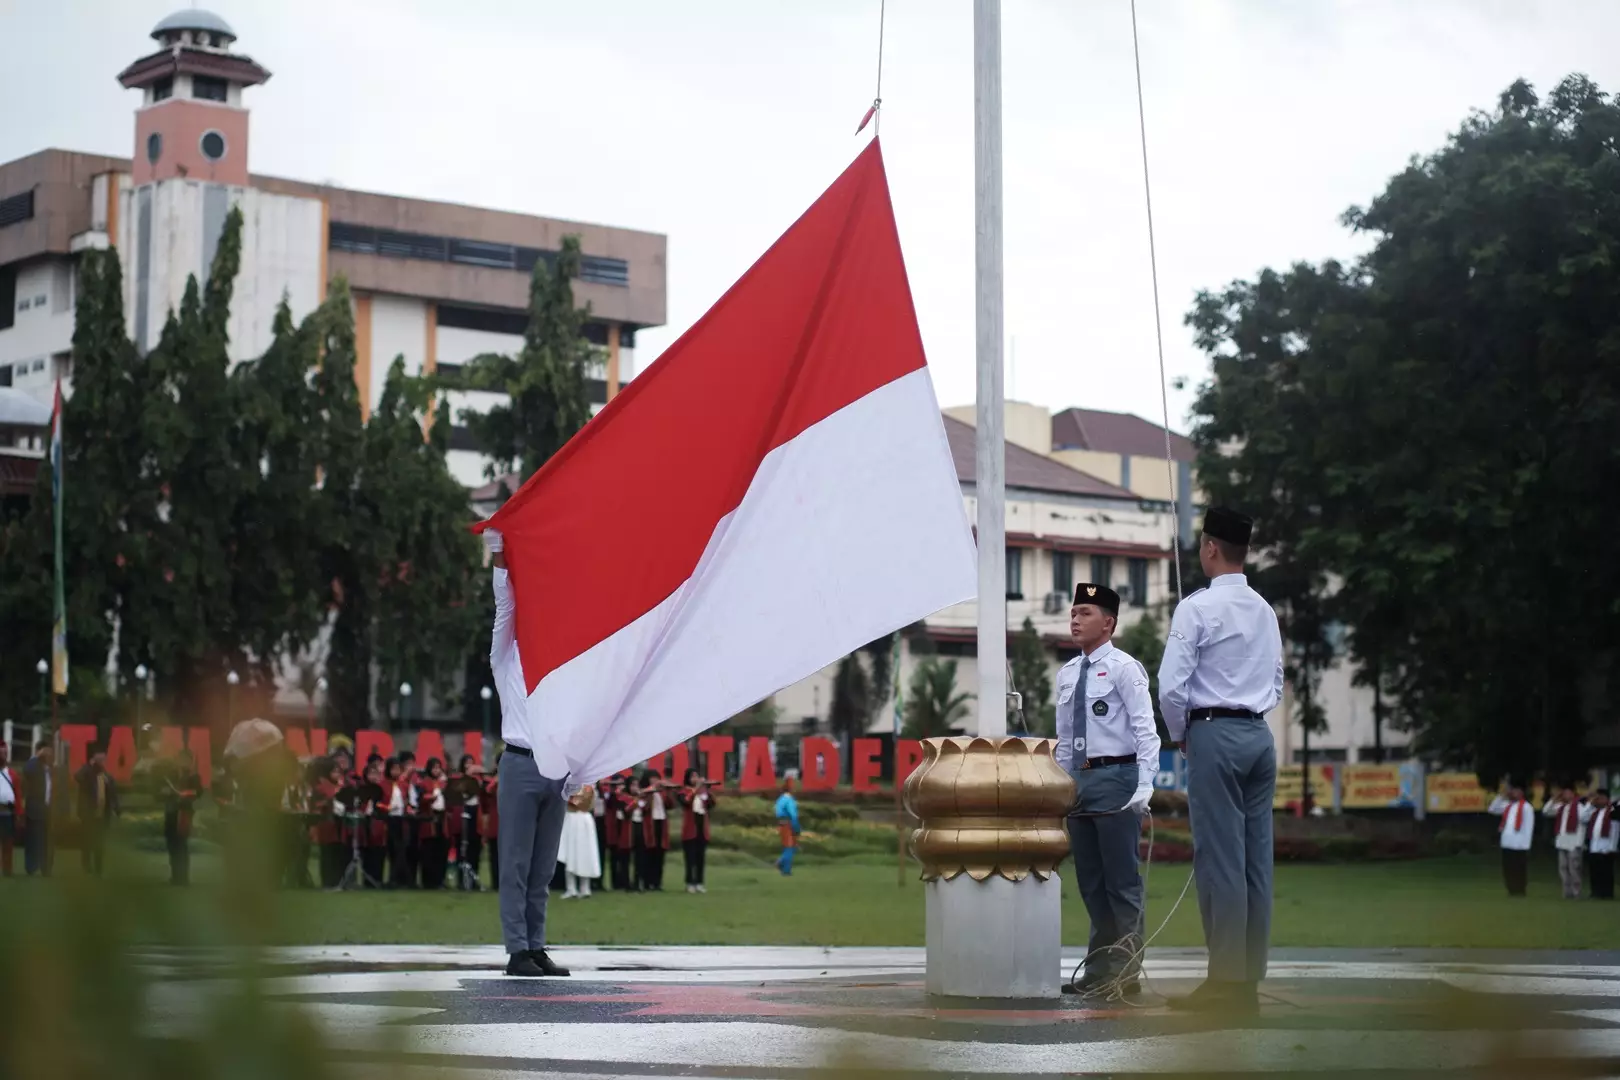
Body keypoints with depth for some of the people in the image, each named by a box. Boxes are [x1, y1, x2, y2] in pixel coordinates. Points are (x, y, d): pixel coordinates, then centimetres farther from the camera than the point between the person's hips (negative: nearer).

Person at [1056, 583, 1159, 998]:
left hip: (1116, 779, -7)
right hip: (1080, 780, 7)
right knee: (1090, 885, 11)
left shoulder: (1123, 668, -6)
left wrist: (1145, 784, -21)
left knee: (1122, 882, -3)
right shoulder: (1067, 674, 15)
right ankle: (1098, 973, 17)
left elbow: (1145, 730, -11)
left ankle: (1127, 976, 1)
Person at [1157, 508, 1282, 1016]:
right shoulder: (1265, 610, 12)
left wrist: (1179, 735, 4)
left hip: (1214, 733, -7)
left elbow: (1172, 685, -12)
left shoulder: (1198, 607, -9)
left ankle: (1226, 980, -7)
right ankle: (1250, 977, 8)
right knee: (1256, 859, 6)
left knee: (1220, 859, -6)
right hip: (1260, 734, 7)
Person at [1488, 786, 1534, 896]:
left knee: (1519, 869, -1)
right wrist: (1501, 797, 8)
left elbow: (1528, 826, -10)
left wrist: (1525, 844, -14)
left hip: (1519, 845, -7)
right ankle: (1512, 890, 15)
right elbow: (1492, 809, 18)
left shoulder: (1526, 807, -8)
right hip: (1506, 843, 7)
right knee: (1508, 869, 8)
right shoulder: (1507, 805, 14)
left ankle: (1520, 891, 4)